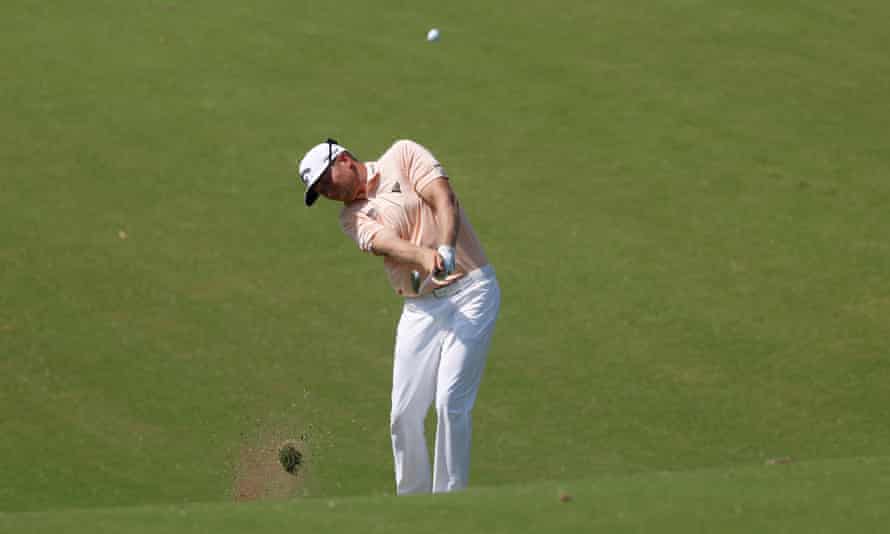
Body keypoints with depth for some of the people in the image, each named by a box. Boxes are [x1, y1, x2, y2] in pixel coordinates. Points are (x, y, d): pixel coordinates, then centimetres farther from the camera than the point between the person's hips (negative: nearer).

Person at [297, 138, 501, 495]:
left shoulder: (403, 156, 2)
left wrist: (446, 250, -30)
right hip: (420, 308, 5)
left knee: (451, 401, -14)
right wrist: (426, 258, -34)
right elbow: (386, 244, -12)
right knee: (404, 413, 0)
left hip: (469, 289, -5)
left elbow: (444, 200, -11)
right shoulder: (352, 216, 8)